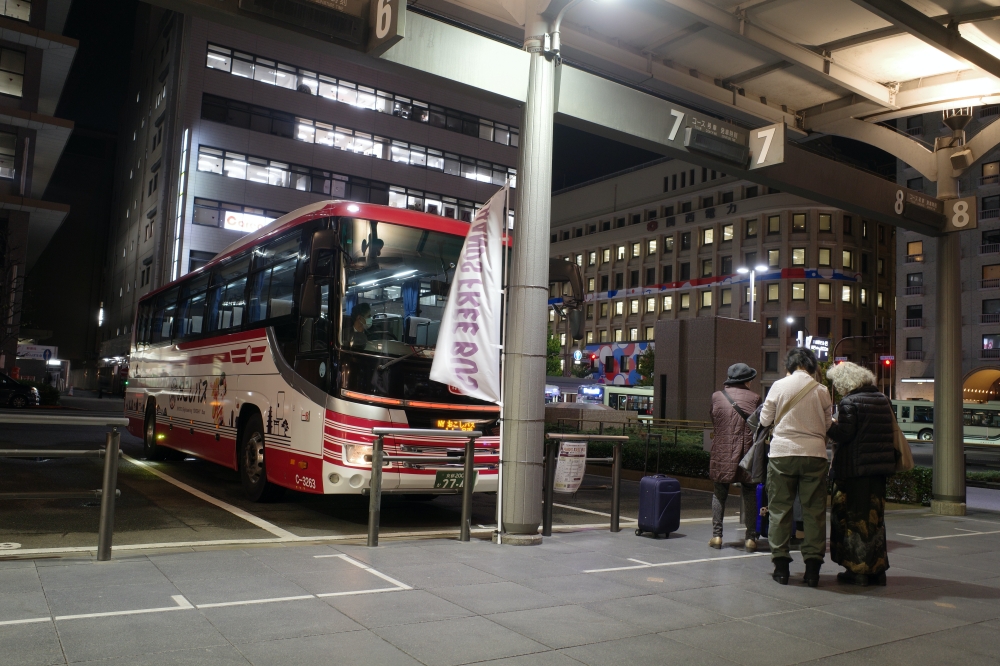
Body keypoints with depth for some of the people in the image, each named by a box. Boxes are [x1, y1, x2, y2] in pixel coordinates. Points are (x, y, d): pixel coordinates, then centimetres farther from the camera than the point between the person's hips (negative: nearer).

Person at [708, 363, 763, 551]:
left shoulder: (716, 396, 0)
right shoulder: (754, 398, -3)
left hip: (722, 454, 1)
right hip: (748, 454, -1)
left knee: (720, 494, 11)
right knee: (749, 495, 9)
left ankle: (716, 535, 9)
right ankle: (751, 537, 9)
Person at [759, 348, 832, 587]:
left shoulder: (779, 386, -1)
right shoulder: (821, 390, 2)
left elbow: (765, 420, 5)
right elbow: (827, 425, 8)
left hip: (782, 452, -1)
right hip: (815, 454, 1)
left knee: (780, 509, 7)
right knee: (814, 510, 7)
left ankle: (781, 565, 8)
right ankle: (812, 565, 8)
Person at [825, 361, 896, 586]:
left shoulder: (849, 402, -13)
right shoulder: (883, 399, 9)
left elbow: (844, 434, -19)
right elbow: (892, 431, 13)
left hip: (855, 467, -7)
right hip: (880, 466, 7)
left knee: (853, 517, 1)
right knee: (874, 516, 14)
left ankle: (858, 569, 4)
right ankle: (877, 569, 19)